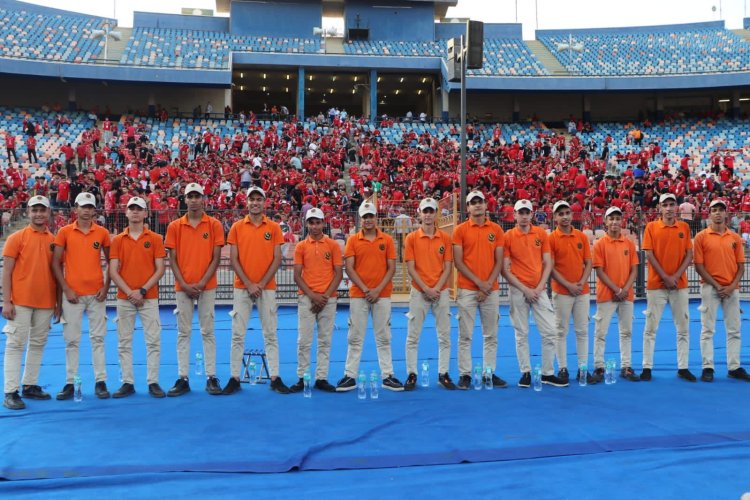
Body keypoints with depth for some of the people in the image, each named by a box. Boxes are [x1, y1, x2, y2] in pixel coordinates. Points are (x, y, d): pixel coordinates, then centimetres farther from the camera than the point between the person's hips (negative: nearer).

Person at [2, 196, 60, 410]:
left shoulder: (54, 240, 8)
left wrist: (58, 302, 9)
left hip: (46, 302, 4)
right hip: (20, 301, -4)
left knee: (38, 344, 10)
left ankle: (30, 386, 20)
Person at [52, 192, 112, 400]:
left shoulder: (102, 233, 4)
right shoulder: (64, 232, 2)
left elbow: (110, 262, 10)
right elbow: (55, 262, 1)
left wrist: (106, 286, -1)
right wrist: (65, 289, -6)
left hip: (96, 293, 1)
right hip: (72, 293, -1)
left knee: (98, 338, 4)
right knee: (72, 340, 3)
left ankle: (100, 382, 9)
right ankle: (70, 383, 11)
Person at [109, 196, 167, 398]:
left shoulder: (155, 238, 3)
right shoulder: (118, 240, 6)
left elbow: (160, 269, -1)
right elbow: (113, 271, 1)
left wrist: (143, 290, -11)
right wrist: (129, 292, -11)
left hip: (149, 297, -1)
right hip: (124, 298, 2)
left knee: (153, 341, -1)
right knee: (124, 342, 5)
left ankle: (153, 382, 7)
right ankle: (127, 383, 13)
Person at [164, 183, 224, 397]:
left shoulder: (214, 225, 1)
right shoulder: (174, 226, 4)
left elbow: (216, 258, -2)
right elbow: (172, 259, 3)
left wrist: (202, 283, -10)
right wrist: (184, 284, -8)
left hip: (207, 286, -1)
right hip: (183, 287, 1)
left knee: (208, 331, 3)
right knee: (183, 332, 6)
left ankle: (211, 377, 8)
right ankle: (183, 379, 11)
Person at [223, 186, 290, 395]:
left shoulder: (274, 227, 4)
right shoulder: (237, 227, 4)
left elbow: (277, 259, 0)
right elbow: (233, 259, 0)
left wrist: (261, 284, -8)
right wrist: (249, 284, -9)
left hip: (267, 288, 0)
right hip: (242, 288, 0)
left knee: (270, 334, 4)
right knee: (238, 335, 3)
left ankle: (275, 378, 9)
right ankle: (234, 378, 11)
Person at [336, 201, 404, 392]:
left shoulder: (387, 239, 5)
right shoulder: (353, 240, 4)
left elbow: (391, 268, 1)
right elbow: (349, 268, -2)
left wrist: (378, 289, -10)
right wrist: (365, 289, -11)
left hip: (382, 295, 0)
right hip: (358, 295, 0)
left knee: (383, 338, 5)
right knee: (355, 338, 4)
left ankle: (387, 376, 11)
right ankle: (350, 376, 9)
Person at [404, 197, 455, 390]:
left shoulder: (445, 238, 4)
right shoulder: (411, 238, 1)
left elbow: (448, 267, 1)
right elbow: (411, 268, -4)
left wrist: (437, 288, -11)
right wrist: (426, 289, -12)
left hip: (441, 292, 1)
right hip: (419, 292, -1)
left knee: (444, 336, 5)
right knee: (413, 336, 1)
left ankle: (443, 374, 14)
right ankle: (411, 374, 10)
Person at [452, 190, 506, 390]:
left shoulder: (496, 230, 7)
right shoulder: (460, 230, 1)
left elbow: (499, 261, 5)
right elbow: (458, 262, -4)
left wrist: (488, 284, -8)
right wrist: (478, 282, -12)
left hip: (491, 289, 3)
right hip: (467, 289, -2)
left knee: (491, 335, 8)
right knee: (465, 335, 0)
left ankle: (489, 372, 17)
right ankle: (464, 374, 7)